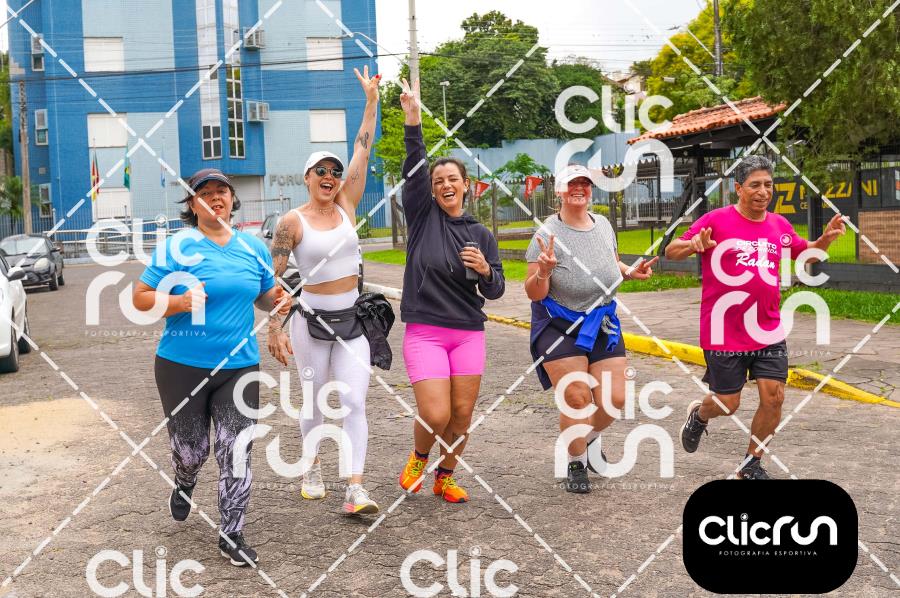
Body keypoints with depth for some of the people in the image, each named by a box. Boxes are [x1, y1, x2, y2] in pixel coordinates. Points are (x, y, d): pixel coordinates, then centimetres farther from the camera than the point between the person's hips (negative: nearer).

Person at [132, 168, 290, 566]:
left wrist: (277, 300, -4)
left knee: (236, 451, -2)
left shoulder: (254, 247, 6)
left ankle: (232, 536, 11)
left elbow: (263, 294, 20)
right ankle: (184, 485, 48)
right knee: (190, 448, 11)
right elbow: (140, 298, -6)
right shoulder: (177, 246, -7)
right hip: (183, 366, -2)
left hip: (239, 366, 2)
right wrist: (179, 302, -24)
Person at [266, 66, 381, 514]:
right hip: (311, 319, -2)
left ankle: (355, 489, -11)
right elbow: (273, 279, -5)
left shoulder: (346, 205, 4)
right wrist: (274, 330, -11)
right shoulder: (293, 222, -6)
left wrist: (371, 100, 1)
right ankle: (312, 466, 34)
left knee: (354, 401, -7)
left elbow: (362, 151, 2)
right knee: (314, 402, 11)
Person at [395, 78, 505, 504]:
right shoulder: (422, 215, 2)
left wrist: (484, 270, -17)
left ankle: (445, 477, 27)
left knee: (462, 415, 4)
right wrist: (413, 117, -21)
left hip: (468, 333, 3)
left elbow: (495, 291, 5)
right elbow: (414, 166, -12)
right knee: (435, 415, -12)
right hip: (424, 331, -3)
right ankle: (418, 458, 21)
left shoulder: (481, 234, 7)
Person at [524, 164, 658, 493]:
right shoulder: (547, 234, -14)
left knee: (614, 399, 0)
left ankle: (590, 439, 34)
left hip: (602, 324, 5)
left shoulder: (603, 225, 3)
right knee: (577, 398, -9)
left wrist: (630, 271, 2)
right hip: (559, 328, -5)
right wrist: (544, 271, -34)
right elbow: (534, 294, -14)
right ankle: (576, 464, 17)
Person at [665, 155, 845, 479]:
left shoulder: (779, 225, 7)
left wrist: (826, 239, 4)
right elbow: (671, 251, -7)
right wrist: (693, 245, -30)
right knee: (727, 403, 5)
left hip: (768, 331, 4)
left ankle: (751, 464, 19)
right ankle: (698, 414, 42)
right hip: (724, 333, -4)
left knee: (774, 397, -1)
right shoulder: (716, 220, -9)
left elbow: (805, 253, 25)